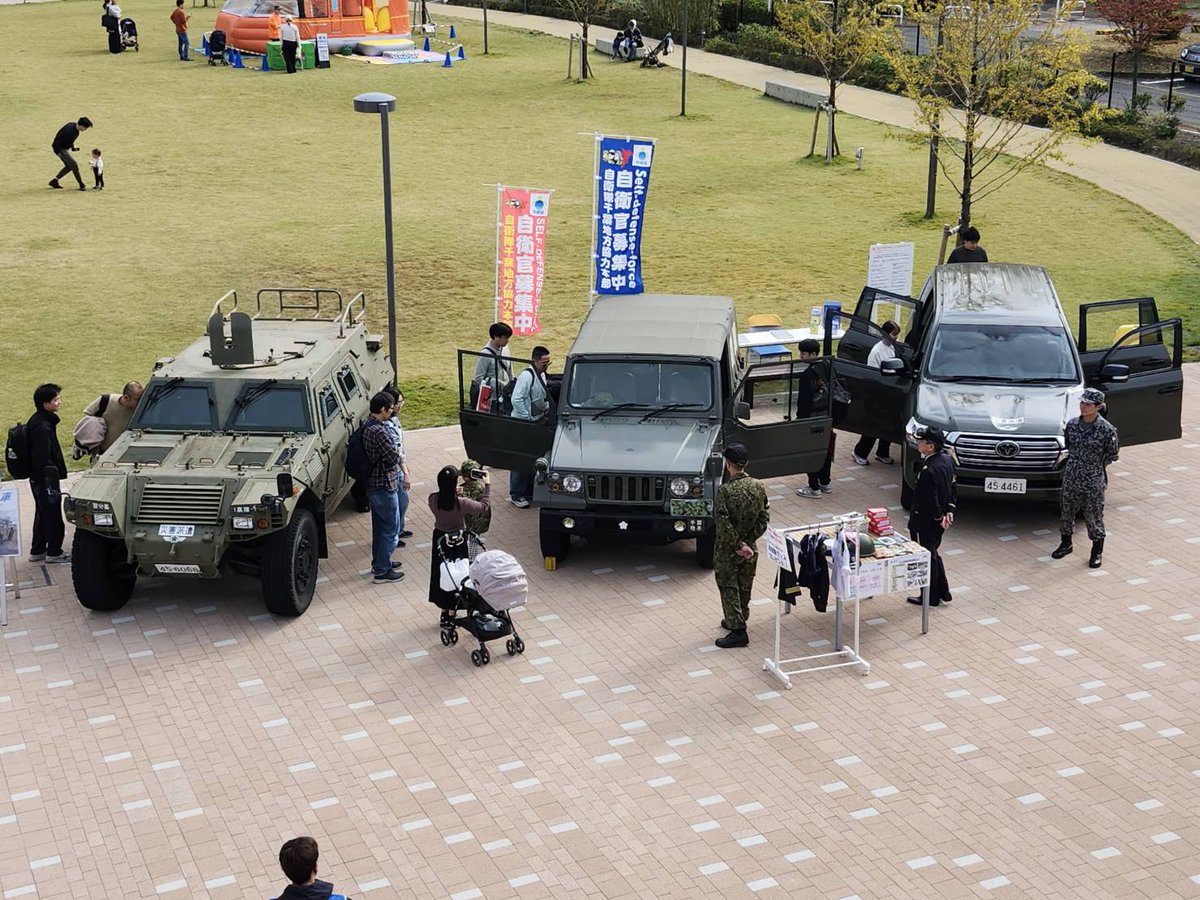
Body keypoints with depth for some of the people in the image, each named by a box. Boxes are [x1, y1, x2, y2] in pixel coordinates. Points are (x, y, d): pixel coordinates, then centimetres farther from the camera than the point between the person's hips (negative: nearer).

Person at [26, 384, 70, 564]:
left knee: (42, 514, 20)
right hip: (45, 479, -10)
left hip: (38, 479, 10)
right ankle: (54, 552, 17)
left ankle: (37, 551, 30)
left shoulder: (37, 421, 7)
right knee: (54, 517, 4)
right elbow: (42, 459, -26)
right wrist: (50, 486, -22)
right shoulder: (42, 427, -25)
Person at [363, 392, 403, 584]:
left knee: (379, 526, 22)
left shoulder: (367, 426, 5)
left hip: (373, 485, 10)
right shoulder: (379, 431, -27)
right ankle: (381, 572, 5)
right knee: (391, 529, 1)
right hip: (384, 487, -10)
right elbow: (395, 458, -23)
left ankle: (379, 563, 34)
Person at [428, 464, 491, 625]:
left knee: (440, 574, 19)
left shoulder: (433, 499, -19)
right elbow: (484, 506, -12)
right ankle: (452, 615, 23)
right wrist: (487, 485, -2)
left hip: (440, 540, 3)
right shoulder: (461, 503, -28)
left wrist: (454, 494, 4)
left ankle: (444, 613, 30)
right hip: (457, 542, -3)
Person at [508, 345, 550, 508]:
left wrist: (546, 410, 10)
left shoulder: (542, 375, 8)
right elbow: (516, 400, -25)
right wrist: (528, 418, -21)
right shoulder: (527, 376, -21)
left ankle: (528, 492, 29)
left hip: (535, 422, 9)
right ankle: (515, 495, 5)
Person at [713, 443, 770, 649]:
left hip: (727, 549, -5)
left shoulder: (725, 491, -23)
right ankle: (736, 621, 36)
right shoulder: (757, 486, -6)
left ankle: (738, 632, 3)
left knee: (729, 589, 5)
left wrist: (739, 544, -16)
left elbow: (724, 524, -25)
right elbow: (764, 518, -2)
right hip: (750, 548, 6)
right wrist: (748, 541, -3)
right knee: (744, 587, 20)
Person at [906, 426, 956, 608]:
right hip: (938, 521, 9)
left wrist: (939, 517, -11)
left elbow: (930, 500, -25)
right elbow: (953, 487, 9)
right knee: (933, 555, 23)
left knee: (927, 558, 7)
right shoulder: (946, 460, 0)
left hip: (925, 522, -9)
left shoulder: (928, 471, -30)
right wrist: (949, 511, 7)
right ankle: (943, 592, 32)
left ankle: (931, 598, 20)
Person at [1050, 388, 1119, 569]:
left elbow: (1112, 453, 0)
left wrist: (1097, 466, 0)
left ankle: (1097, 552, 19)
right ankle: (1066, 544, 37)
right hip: (1071, 478, 4)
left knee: (1093, 516, 4)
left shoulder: (1106, 429, -14)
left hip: (1093, 481, -4)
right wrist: (1075, 463, 10)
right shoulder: (1072, 425, -1)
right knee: (1066, 512, 15)